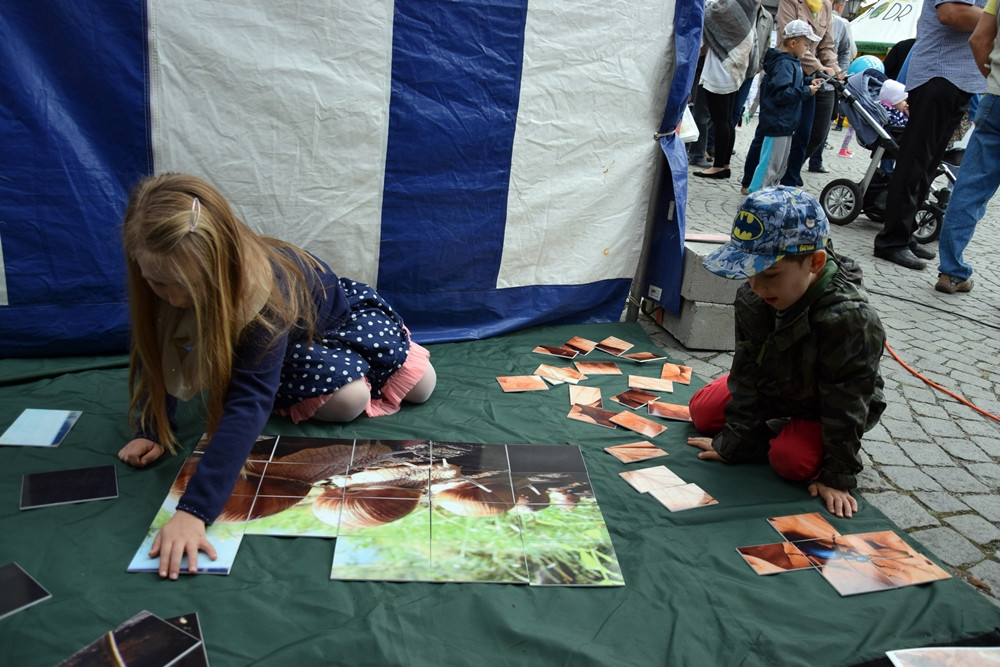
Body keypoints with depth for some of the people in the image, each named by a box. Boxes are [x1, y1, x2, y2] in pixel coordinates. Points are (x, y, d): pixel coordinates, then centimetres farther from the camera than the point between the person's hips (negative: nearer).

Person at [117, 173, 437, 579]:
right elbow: (155, 355, -17)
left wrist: (194, 511, -62)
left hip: (334, 313, -3)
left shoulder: (263, 292, -48)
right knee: (346, 399, -22)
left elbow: (247, 406, -56)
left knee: (420, 385, 2)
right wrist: (151, 431, -29)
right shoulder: (168, 279, -33)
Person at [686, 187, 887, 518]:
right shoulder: (752, 299, -21)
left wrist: (837, 478, -24)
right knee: (702, 409, 0)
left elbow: (846, 403, -30)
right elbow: (747, 373, -12)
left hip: (826, 408, -5)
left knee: (791, 459, -27)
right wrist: (732, 443, -10)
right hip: (776, 386, 6)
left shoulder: (849, 319, -39)